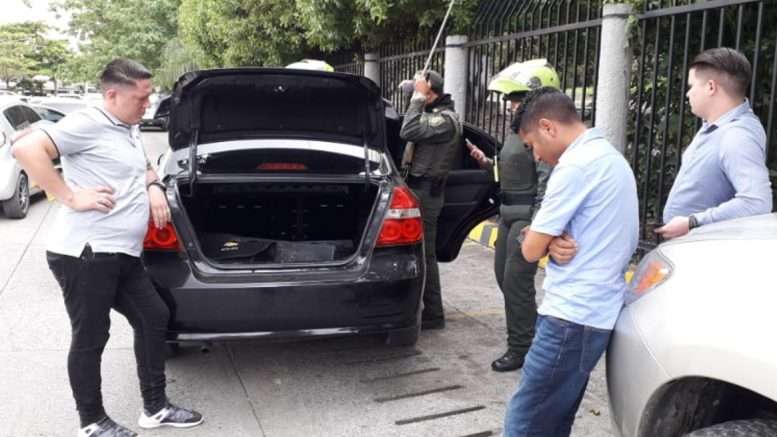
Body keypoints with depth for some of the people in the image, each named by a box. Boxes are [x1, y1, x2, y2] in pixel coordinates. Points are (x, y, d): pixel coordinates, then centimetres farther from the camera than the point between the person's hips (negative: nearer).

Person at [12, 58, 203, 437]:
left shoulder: (130, 130, 17)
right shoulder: (87, 123, -11)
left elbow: (143, 168, 35)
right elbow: (26, 149, -22)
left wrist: (154, 186, 12)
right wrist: (71, 197, -21)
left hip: (123, 255, 9)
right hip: (85, 254, -9)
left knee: (154, 318, 13)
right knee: (90, 339, 4)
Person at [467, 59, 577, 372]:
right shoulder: (517, 129, 11)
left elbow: (547, 184, -26)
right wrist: (487, 163, 10)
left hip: (527, 217, -10)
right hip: (508, 214, 10)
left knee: (516, 281, -4)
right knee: (503, 274, 19)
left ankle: (521, 349, 10)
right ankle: (531, 330, 37)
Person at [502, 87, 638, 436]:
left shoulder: (576, 165, -15)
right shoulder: (611, 158, 16)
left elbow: (531, 250, -14)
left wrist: (550, 238, 7)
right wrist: (558, 240, -1)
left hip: (572, 316, -10)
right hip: (596, 311, 10)